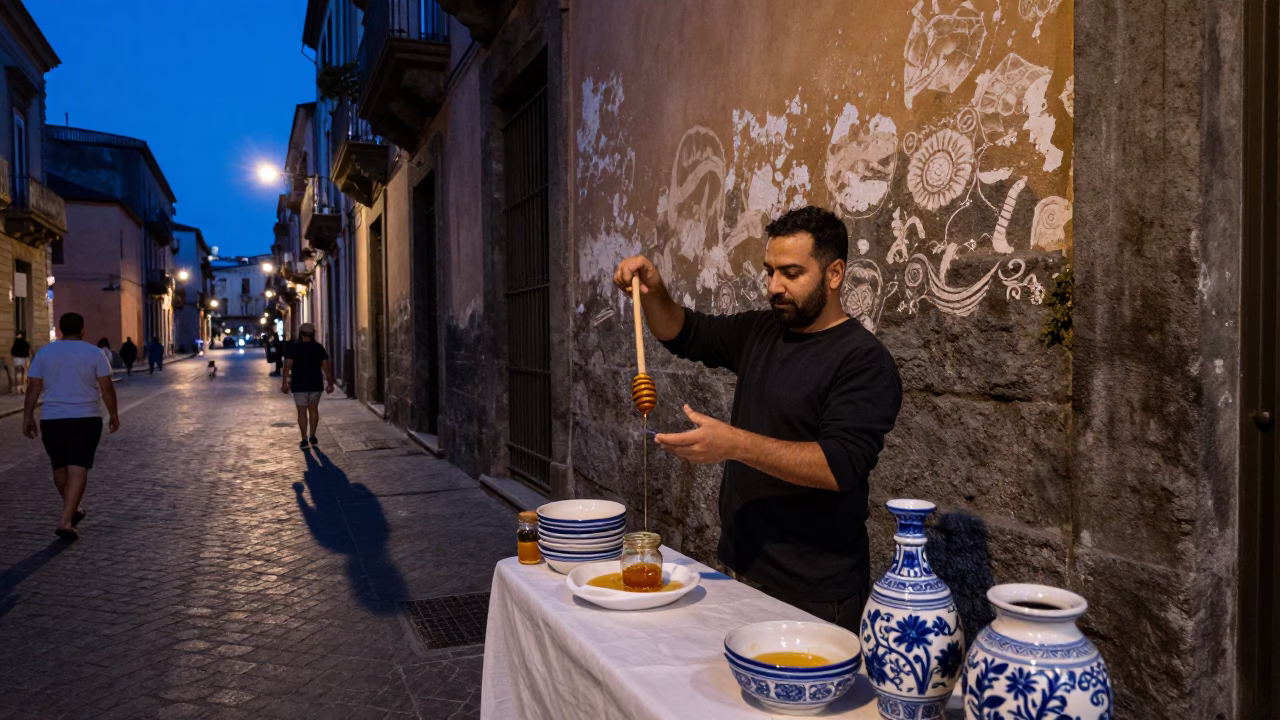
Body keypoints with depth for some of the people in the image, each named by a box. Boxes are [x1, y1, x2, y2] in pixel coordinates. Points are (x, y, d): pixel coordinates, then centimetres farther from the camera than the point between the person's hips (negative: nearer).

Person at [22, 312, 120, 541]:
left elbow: (33, 387, 1)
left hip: (52, 420, 3)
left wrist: (28, 417, 5)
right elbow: (106, 388, -5)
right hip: (86, 419, -3)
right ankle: (66, 521, -15)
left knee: (60, 467, 19)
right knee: (78, 470, -5)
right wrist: (113, 414, 4)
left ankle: (72, 511, 35)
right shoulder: (94, 353, -4)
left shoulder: (44, 353, 3)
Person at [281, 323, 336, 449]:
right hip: (315, 384, 2)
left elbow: (288, 365, -14)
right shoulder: (319, 347, 1)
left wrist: (284, 382, -13)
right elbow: (326, 366, -3)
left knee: (302, 411, 3)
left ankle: (304, 440, 1)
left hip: (299, 385, -2)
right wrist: (330, 383, 1)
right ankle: (312, 437, 17)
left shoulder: (295, 347, -5)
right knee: (314, 410, 16)